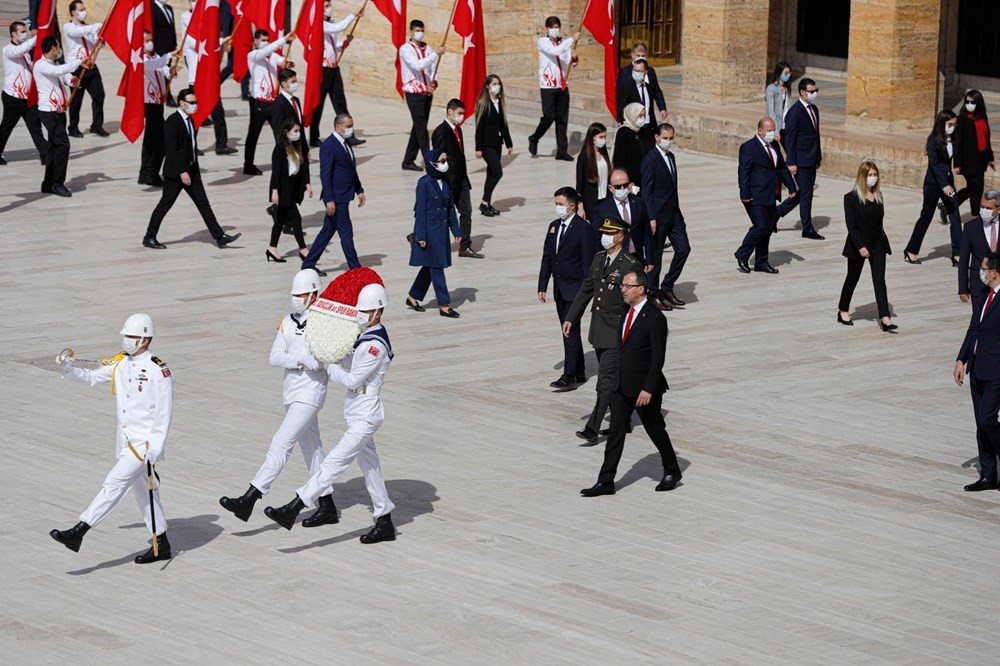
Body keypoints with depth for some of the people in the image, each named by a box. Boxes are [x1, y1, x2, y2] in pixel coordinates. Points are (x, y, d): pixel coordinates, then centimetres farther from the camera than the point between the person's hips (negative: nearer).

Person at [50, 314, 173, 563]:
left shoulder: (158, 370, -13)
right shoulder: (120, 364, 8)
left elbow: (164, 413, -13)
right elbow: (92, 377, 6)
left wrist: (154, 447, -17)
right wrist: (70, 369, -13)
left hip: (145, 442, -8)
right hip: (126, 440, 8)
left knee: (114, 483, -14)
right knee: (143, 491, 13)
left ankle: (78, 533, -17)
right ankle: (161, 546, 23)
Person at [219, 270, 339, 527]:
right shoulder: (288, 322, 9)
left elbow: (316, 362, -19)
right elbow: (274, 358, 0)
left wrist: (292, 356, -12)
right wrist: (301, 360, -14)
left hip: (309, 394, -8)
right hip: (291, 393, 8)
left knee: (281, 444, -13)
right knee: (311, 448, 14)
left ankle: (249, 499, -18)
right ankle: (327, 507, 22)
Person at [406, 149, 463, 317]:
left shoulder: (446, 183, 7)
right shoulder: (424, 183, -12)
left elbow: (451, 208, 12)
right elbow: (420, 210, -12)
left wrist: (456, 230, 8)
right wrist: (421, 236, -14)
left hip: (442, 230, 7)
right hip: (429, 230, -7)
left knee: (430, 266, 13)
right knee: (436, 267, -3)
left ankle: (413, 297, 26)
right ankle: (444, 305, 0)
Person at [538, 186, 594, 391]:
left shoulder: (583, 228, -12)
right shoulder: (554, 226, 11)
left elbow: (587, 261, -13)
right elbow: (547, 257, 13)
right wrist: (542, 286, 10)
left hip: (575, 287, -8)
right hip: (559, 288, 8)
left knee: (571, 330, -11)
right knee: (568, 330, 12)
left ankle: (569, 375, -12)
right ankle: (579, 372, 21)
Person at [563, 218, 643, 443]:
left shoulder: (631, 265, -15)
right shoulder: (599, 258, 8)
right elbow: (586, 290, 14)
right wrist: (570, 318, 9)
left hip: (617, 333, -8)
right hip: (598, 331, 8)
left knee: (606, 381, -8)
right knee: (612, 379, 16)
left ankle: (592, 429, -10)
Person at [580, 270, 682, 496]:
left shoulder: (655, 318, -17)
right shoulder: (624, 312, 7)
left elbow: (658, 357, -18)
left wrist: (648, 389, -21)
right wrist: (617, 379, 16)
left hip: (644, 387, -7)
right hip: (621, 385, 7)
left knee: (655, 430, 9)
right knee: (615, 432, 3)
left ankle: (672, 471, 29)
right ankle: (605, 481, 2)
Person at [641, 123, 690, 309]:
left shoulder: (670, 157, 12)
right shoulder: (651, 159, -13)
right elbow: (646, 191, -16)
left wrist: (678, 211, 16)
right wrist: (651, 218, -20)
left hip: (673, 213, 8)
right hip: (658, 215, -8)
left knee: (683, 248, 4)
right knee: (655, 255, 1)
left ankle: (667, 288, 15)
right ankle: (653, 295, 12)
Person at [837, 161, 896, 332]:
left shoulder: (878, 196, 5)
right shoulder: (851, 198, -10)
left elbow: (880, 218, 11)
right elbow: (851, 225, -14)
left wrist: (881, 237, 7)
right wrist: (860, 246, -20)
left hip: (877, 243, 4)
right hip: (858, 244, -4)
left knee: (879, 280, -4)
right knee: (852, 278, 12)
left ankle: (885, 318, -11)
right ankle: (843, 311, 32)